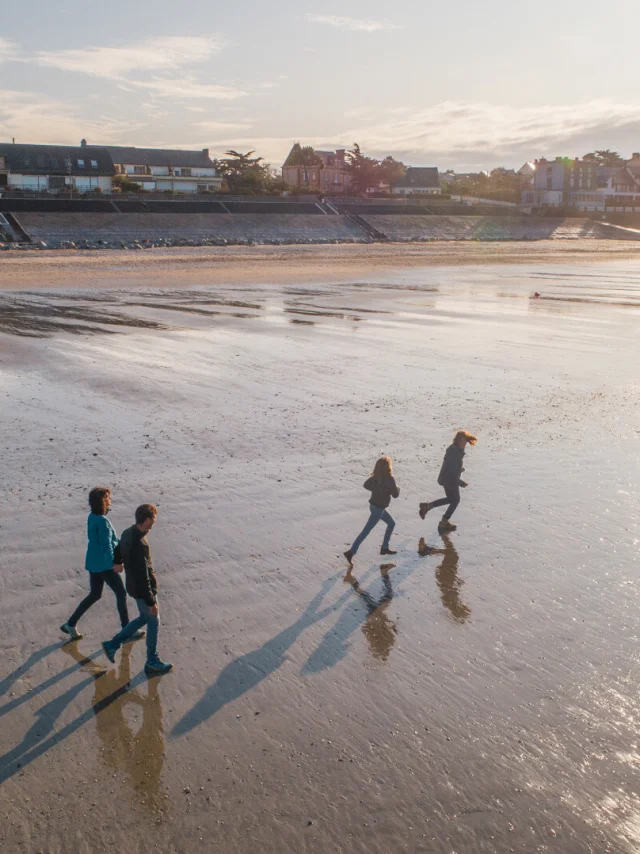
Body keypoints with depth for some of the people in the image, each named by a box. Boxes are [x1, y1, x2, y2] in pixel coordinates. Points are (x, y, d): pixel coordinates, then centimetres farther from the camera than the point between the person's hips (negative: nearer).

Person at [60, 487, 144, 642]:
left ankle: (71, 624, 21)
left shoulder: (92, 517, 6)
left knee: (94, 595, 19)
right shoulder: (102, 521, -22)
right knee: (121, 594, 5)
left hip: (93, 563, 9)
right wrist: (114, 563, -38)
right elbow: (106, 544, -30)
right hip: (104, 565, -9)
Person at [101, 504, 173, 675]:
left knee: (144, 618, 25)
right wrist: (151, 602, -21)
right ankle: (152, 663, 24)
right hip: (143, 590, -9)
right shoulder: (139, 545, -32)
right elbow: (143, 577, -28)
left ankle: (113, 644, 29)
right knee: (153, 622, 9)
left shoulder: (127, 533, -2)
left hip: (133, 586, 9)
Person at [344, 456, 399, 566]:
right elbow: (395, 495, -16)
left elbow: (366, 484, 12)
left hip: (375, 505, 8)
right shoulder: (389, 479, -22)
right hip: (378, 508, -8)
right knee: (366, 530, -5)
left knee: (391, 523, 23)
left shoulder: (376, 476, -1)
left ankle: (384, 548, 29)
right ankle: (351, 552, -5)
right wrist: (397, 489, 6)